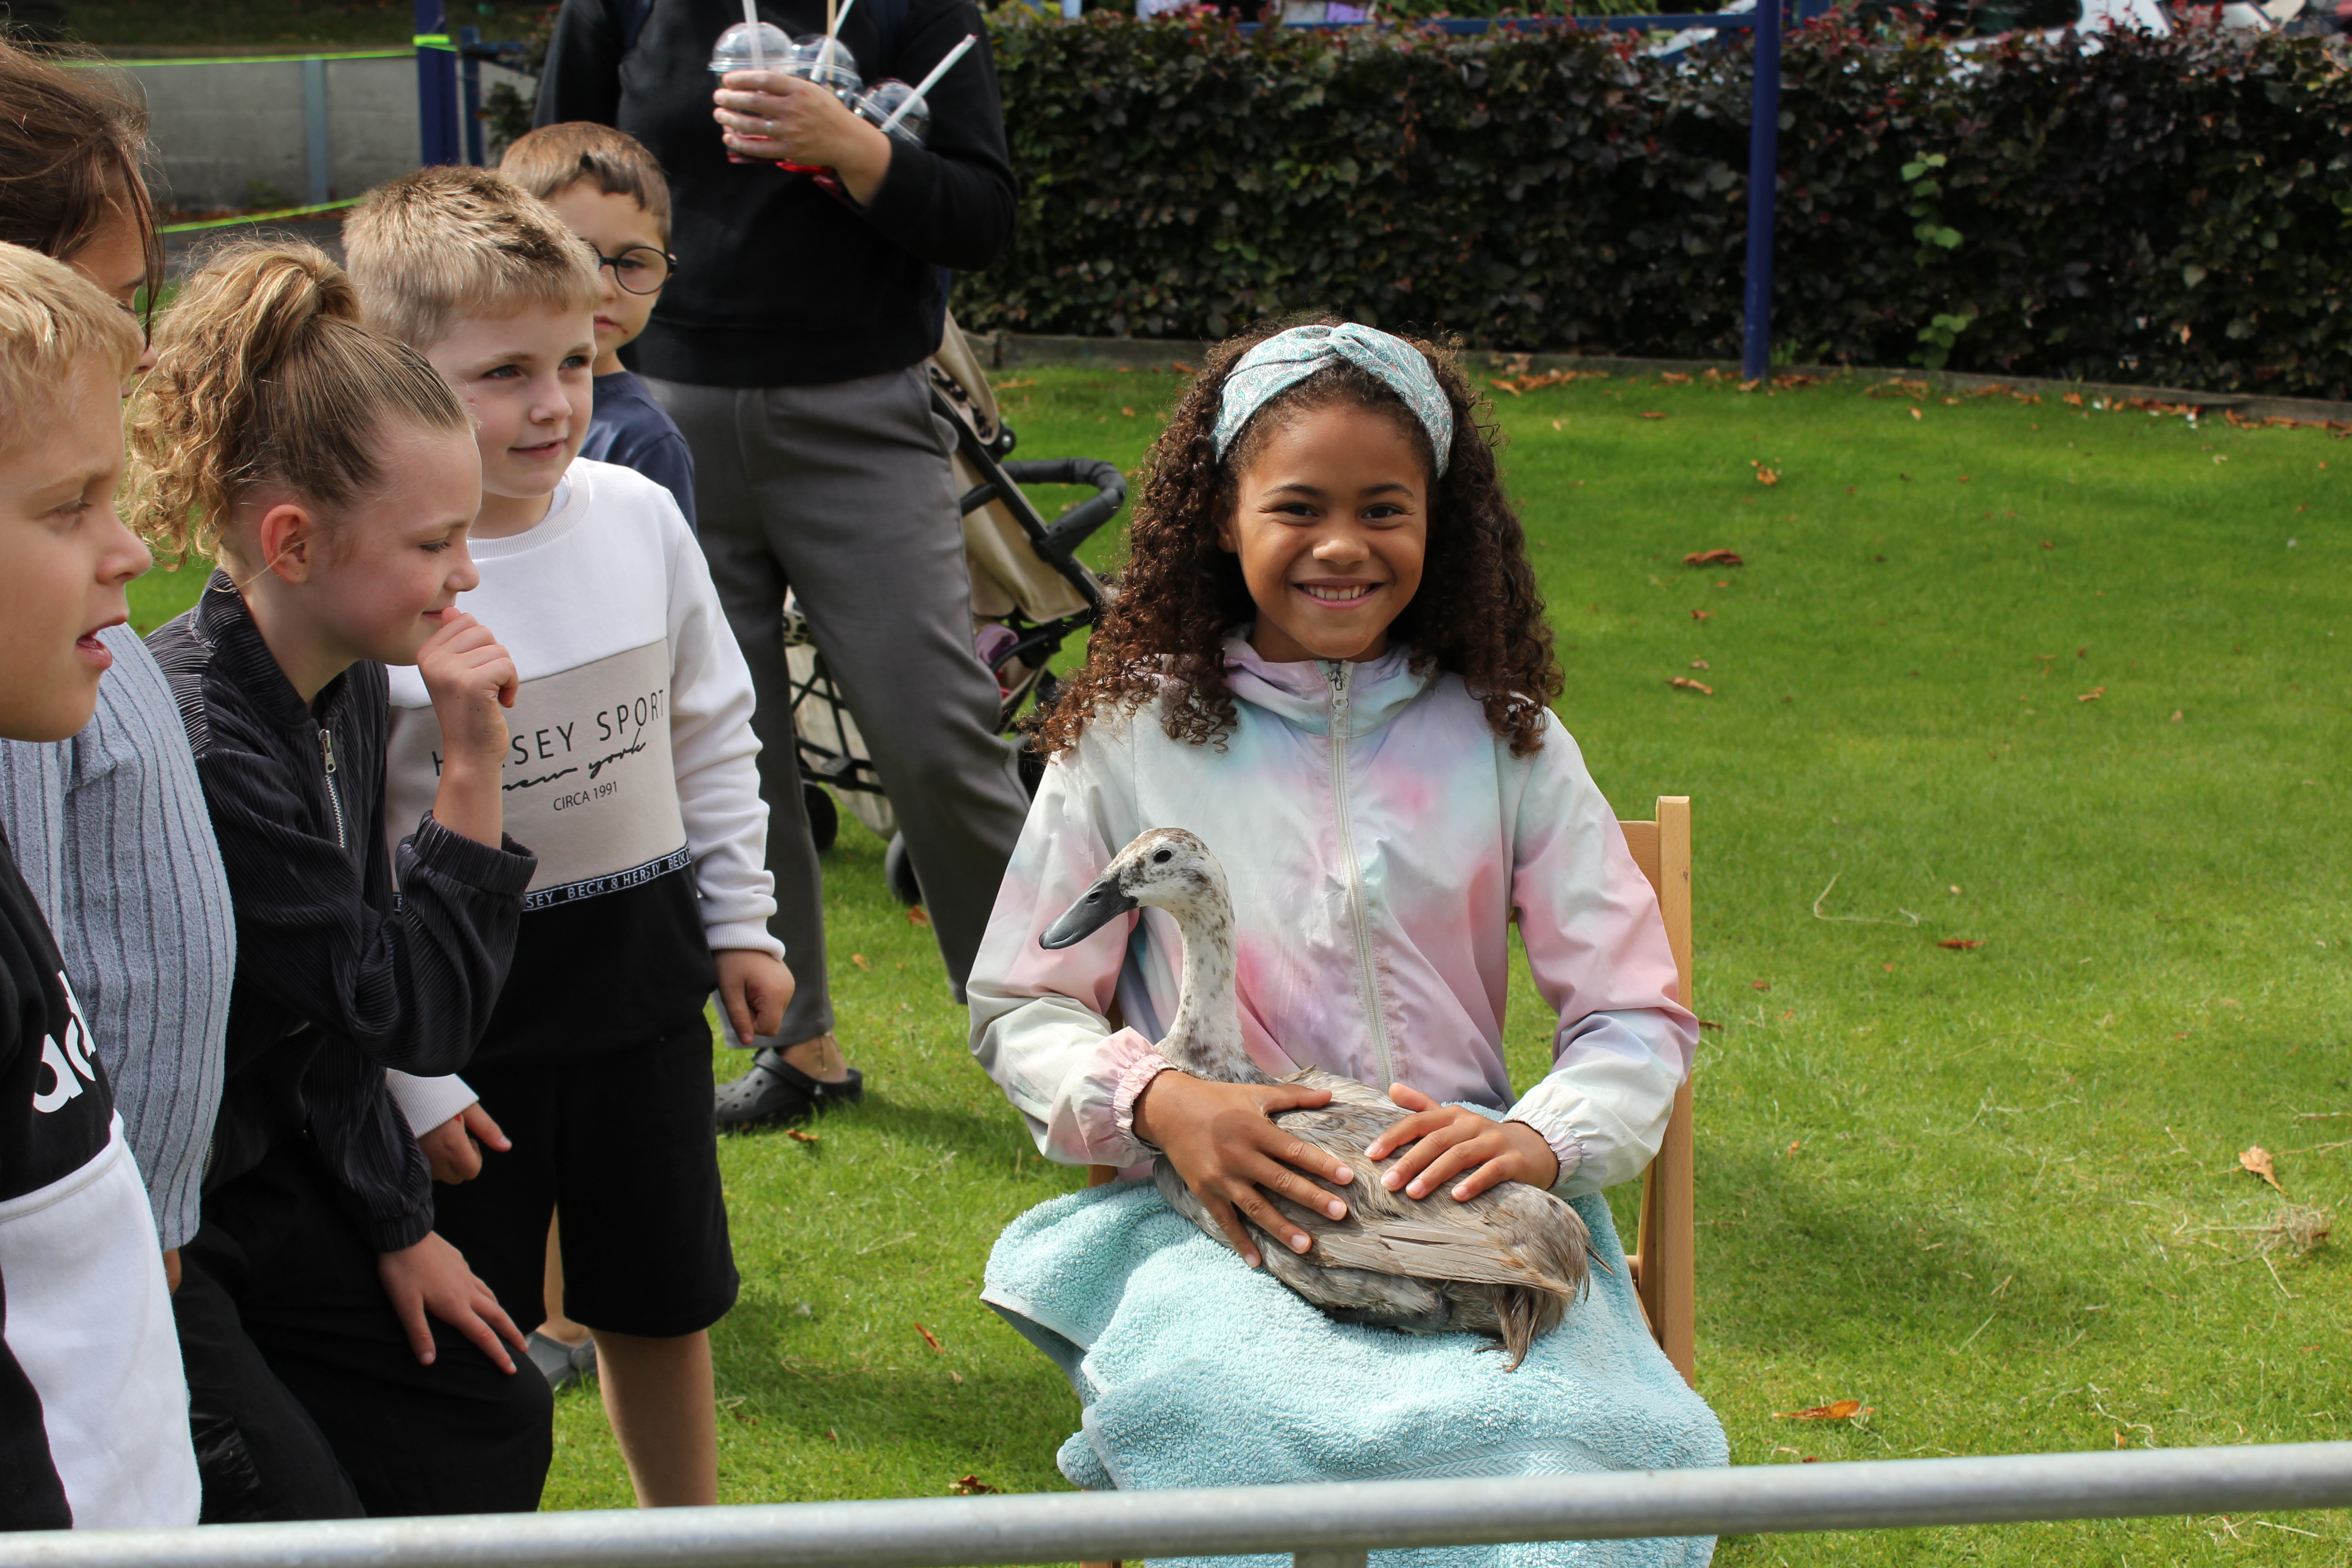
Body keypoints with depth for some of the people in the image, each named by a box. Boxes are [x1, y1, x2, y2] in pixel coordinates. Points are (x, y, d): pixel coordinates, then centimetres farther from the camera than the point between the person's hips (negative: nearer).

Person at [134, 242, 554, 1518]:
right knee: (305, 1514, -9)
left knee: (491, 1424, 12)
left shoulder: (347, 688, -2)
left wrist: (397, 1228, 12)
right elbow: (414, 1023, -24)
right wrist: (471, 768, -27)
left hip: (251, 1181, 9)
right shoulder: (196, 751, -30)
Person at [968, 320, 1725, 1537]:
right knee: (1262, 1429, -35)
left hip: (1468, 1199, 1)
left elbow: (1638, 1016, 7)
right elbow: (1017, 1008, 9)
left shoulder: (1503, 740, 8)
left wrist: (1542, 1138, -15)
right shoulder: (1133, 738, 5)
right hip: (1224, 1208, -1)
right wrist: (1155, 1102, -13)